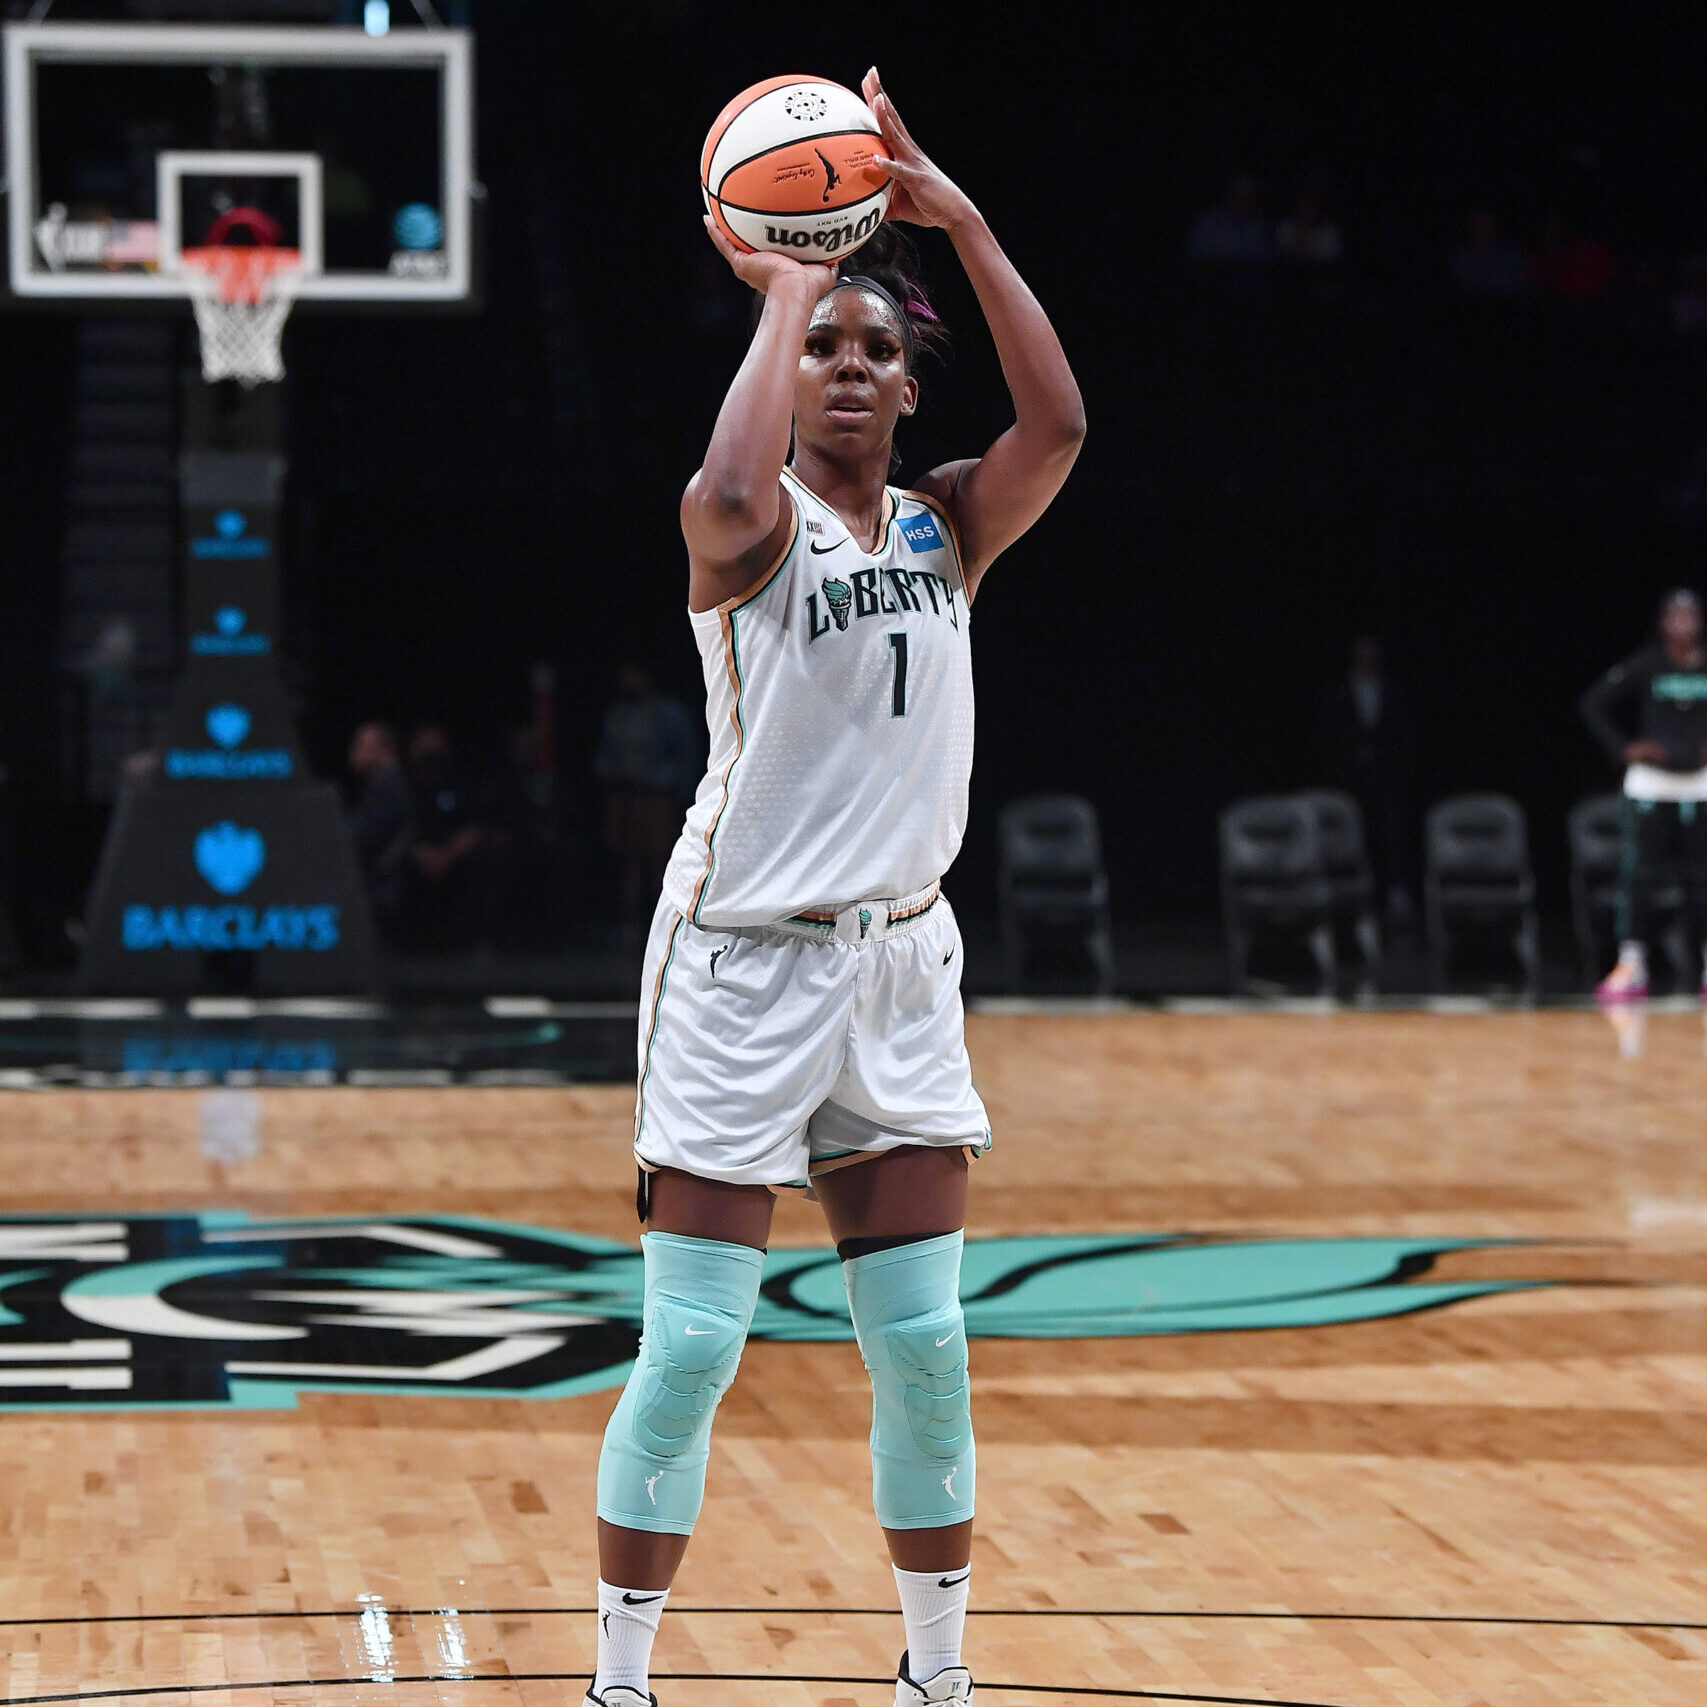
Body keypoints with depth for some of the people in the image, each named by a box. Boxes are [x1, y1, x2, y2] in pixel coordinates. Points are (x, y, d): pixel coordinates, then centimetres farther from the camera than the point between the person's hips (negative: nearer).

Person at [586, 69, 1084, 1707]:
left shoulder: (946, 529, 7)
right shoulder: (750, 530, -7)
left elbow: (1056, 425, -12)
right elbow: (733, 499, -33)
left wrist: (960, 222, -15)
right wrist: (782, 292, -22)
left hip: (900, 959, 5)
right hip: (744, 961, -5)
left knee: (925, 1349, 6)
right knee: (689, 1352, -4)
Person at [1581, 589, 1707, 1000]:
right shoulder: (1645, 667, -2)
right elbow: (1594, 704, 3)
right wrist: (1623, 748, -5)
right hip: (1651, 783, -1)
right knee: (1639, 874, -6)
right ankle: (1631, 969, -5)